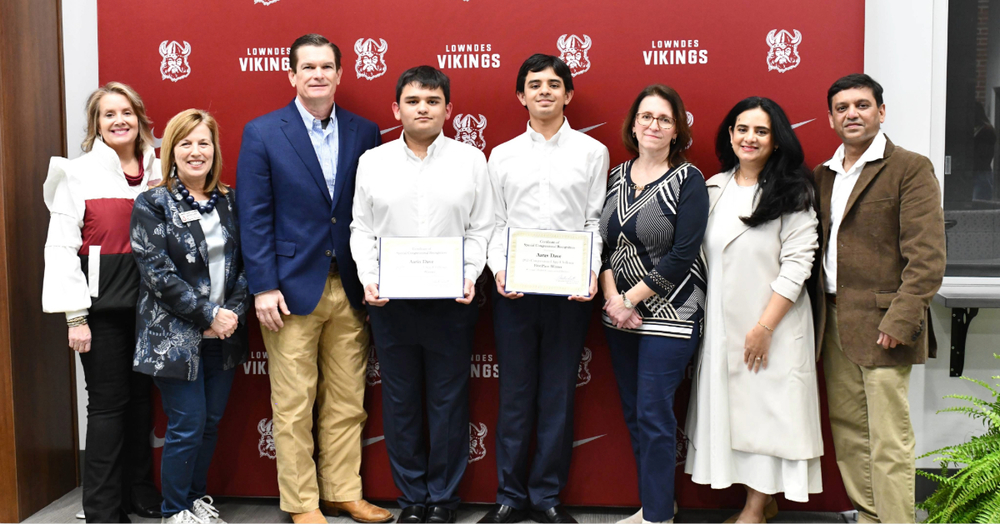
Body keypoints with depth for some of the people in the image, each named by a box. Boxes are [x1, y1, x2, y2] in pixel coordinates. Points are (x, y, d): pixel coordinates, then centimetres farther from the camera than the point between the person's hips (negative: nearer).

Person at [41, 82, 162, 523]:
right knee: (107, 403, 0)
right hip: (102, 303, -4)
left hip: (149, 300, 4)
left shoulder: (157, 172, 8)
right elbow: (62, 247, -6)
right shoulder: (78, 174, -3)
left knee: (141, 398, 11)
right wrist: (75, 316, -11)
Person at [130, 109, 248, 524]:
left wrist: (234, 311, -9)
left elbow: (243, 262, 7)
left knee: (211, 422, 12)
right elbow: (157, 271, -12)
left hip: (224, 335, 5)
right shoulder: (153, 204, -5)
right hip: (175, 336, -4)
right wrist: (207, 315, -15)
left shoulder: (228, 201, 8)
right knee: (187, 425, -1)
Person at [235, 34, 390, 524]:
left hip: (350, 289, 3)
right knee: (294, 407, 5)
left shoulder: (364, 132, 6)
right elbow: (254, 216, -4)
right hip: (292, 290, -3)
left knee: (347, 404, 11)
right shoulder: (262, 133, -1)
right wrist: (263, 287, -9)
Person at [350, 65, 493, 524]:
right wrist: (368, 279, -6)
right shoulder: (373, 162, 6)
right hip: (390, 301, 1)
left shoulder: (470, 160, 3)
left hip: (451, 301, -1)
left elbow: (481, 230, 2)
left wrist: (470, 277, -12)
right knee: (400, 402, 9)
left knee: (448, 402, 6)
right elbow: (361, 230, 8)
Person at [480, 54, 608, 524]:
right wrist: (498, 269, -9)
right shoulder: (502, 156, 11)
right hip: (513, 290, 1)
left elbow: (595, 222, 3)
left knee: (558, 396, 5)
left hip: (569, 290, -1)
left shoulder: (592, 152, 7)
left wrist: (591, 272, -11)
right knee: (515, 395, 6)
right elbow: (495, 224, 8)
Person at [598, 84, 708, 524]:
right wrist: (612, 297, -7)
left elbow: (683, 255, -13)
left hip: (669, 314, -5)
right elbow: (602, 241, 7)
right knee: (634, 413, 11)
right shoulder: (616, 177, 9)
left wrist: (632, 297, -13)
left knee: (654, 414, -4)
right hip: (620, 315, 6)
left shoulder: (688, 180, -7)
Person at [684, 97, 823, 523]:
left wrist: (765, 326, -16)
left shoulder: (792, 193, -6)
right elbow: (698, 253, 13)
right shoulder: (714, 188, 8)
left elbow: (797, 264, -11)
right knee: (730, 404, 10)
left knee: (766, 405, 1)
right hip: (722, 321, 5)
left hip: (773, 323, -5)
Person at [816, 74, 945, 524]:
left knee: (888, 444, -4)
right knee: (847, 434, 12)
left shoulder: (911, 169, -4)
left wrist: (900, 321, -18)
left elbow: (927, 256, -11)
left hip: (882, 326, -6)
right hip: (834, 326, 7)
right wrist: (817, 315, 8)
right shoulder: (823, 175, 16)